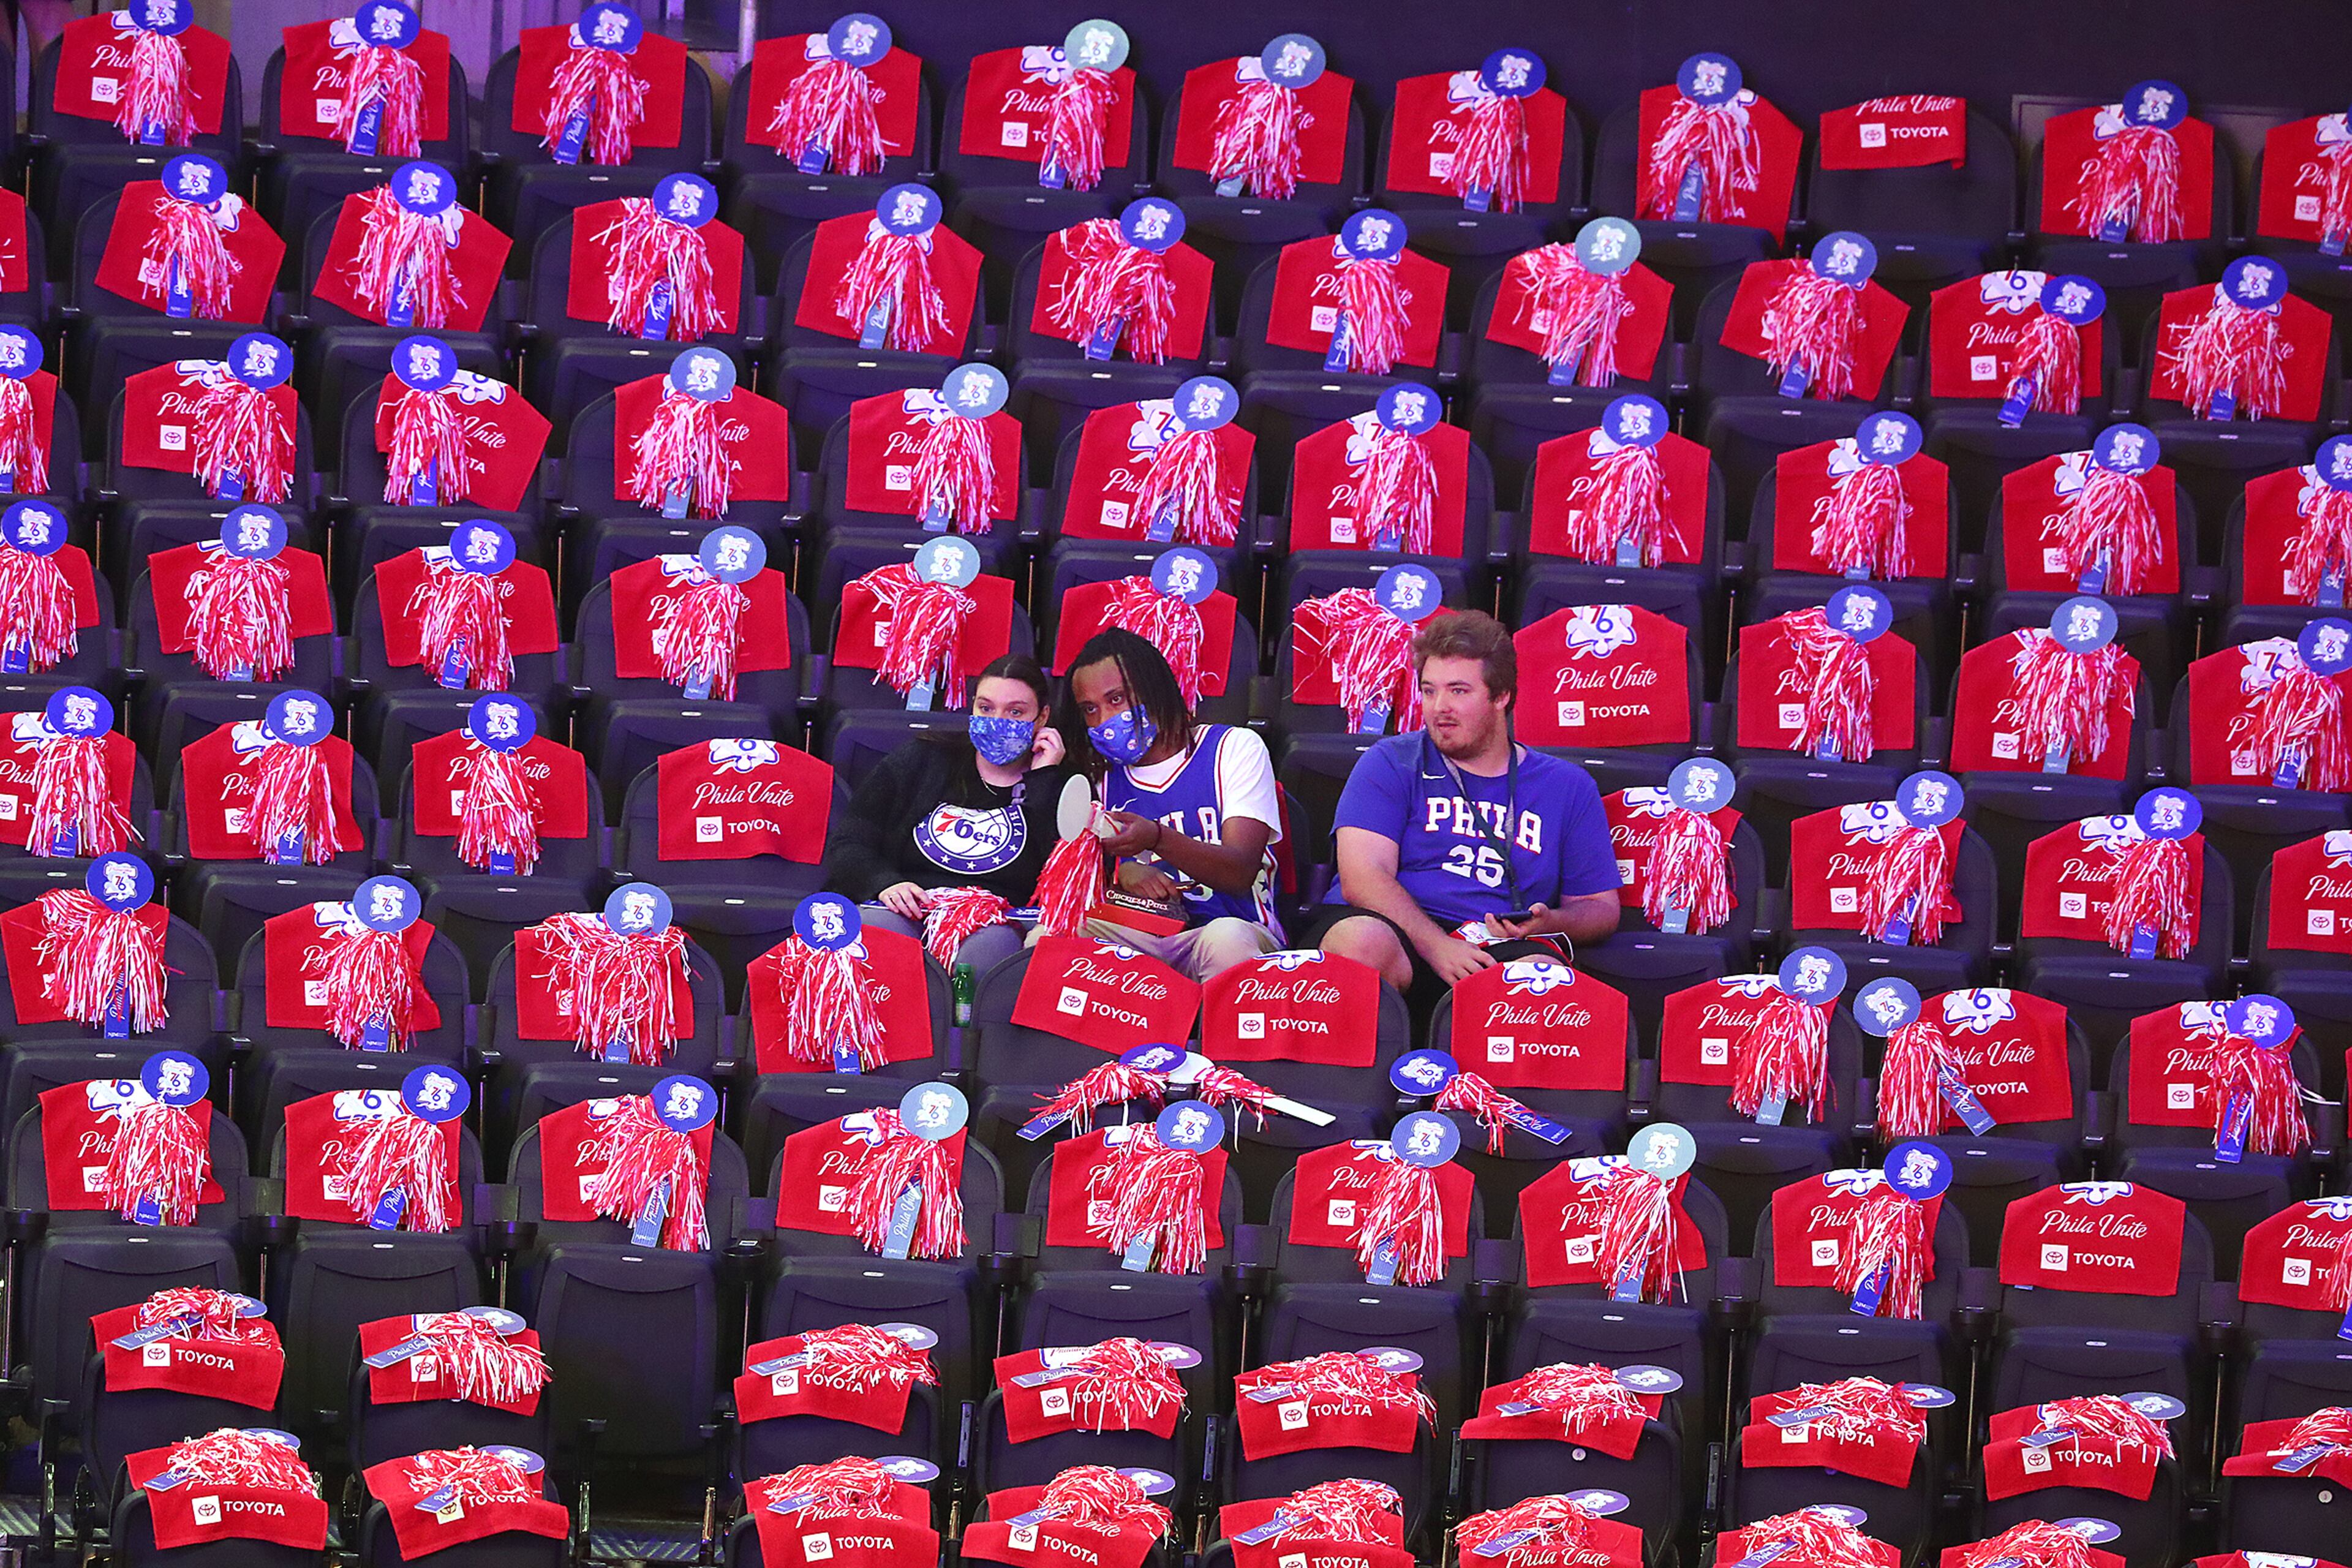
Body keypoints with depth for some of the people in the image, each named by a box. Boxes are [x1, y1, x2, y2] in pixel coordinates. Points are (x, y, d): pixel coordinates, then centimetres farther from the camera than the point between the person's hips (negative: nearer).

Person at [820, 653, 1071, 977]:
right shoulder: (921, 761, 21)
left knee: (992, 947, -40)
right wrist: (883, 884, -9)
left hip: (996, 923, -1)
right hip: (906, 912, 1)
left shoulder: (1055, 789, 17)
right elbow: (847, 845, 14)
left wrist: (1044, 780, 3)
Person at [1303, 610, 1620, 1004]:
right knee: (1363, 942, -38)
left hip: (1502, 948, 0)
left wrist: (1546, 924, -5)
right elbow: (1363, 878, -2)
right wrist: (1437, 946, -18)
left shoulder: (1567, 786, 19)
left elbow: (1600, 907, 20)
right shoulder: (1392, 763, 12)